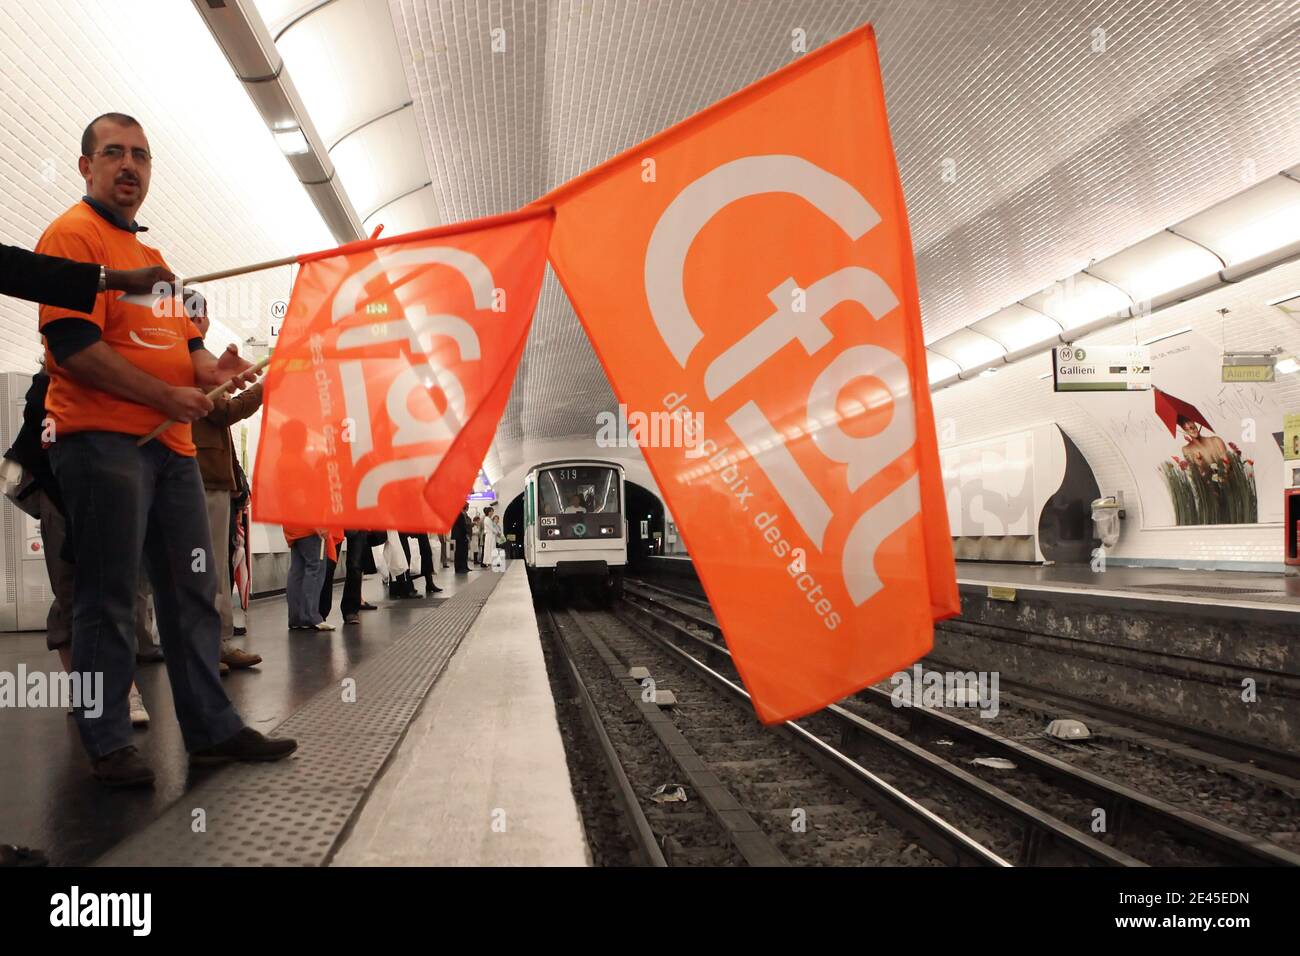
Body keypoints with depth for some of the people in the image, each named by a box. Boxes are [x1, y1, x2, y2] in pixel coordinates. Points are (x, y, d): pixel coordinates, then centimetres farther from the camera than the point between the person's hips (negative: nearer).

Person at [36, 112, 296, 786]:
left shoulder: (151, 255, 23)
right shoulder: (74, 235, -3)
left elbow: (185, 341, 23)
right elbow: (73, 345, -15)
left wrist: (213, 369, 0)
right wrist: (167, 396, -15)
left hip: (170, 443, 8)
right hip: (103, 440, -8)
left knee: (193, 592, 9)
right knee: (108, 598, -2)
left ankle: (212, 730, 17)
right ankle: (108, 746, 9)